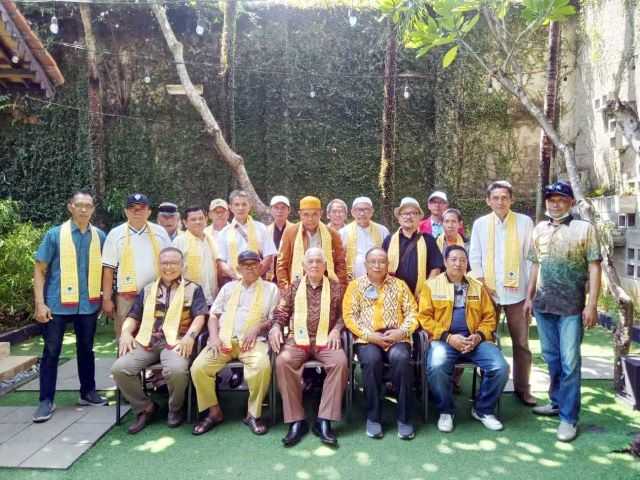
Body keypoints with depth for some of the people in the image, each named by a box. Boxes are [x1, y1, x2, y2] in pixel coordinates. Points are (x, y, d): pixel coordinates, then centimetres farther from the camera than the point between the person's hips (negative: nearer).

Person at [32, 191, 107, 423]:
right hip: (57, 304, -2)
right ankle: (46, 400, 17)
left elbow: (106, 268, 10)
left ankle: (87, 392, 29)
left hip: (88, 304, 2)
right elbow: (40, 269, -3)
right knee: (51, 351, 5)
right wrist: (40, 303, -10)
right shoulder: (54, 234, -3)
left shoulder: (99, 236, 3)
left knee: (86, 349, 14)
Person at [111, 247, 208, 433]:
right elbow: (133, 317, 21)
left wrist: (190, 336, -18)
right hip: (147, 341, 4)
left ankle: (176, 409, -1)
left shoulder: (193, 289, 12)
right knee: (119, 368, -21)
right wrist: (126, 333, -1)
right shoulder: (148, 290, 24)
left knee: (176, 370, -35)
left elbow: (200, 316, 0)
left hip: (176, 341, -4)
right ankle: (145, 407, 3)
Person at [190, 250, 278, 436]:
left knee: (263, 366, -34)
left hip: (253, 340, -3)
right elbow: (214, 314, 16)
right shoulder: (228, 287, 21)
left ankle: (253, 413, -12)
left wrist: (258, 327, -12)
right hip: (224, 339, 3)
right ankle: (214, 411, 0)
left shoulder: (270, 288, 13)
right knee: (198, 367, -21)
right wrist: (214, 336, -2)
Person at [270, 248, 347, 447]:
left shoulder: (335, 287, 14)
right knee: (283, 361, -31)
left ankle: (324, 420, -24)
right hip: (297, 340, 1)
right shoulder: (294, 287, 16)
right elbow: (281, 312, 14)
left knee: (340, 361, -32)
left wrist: (336, 330, -8)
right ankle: (296, 421, -22)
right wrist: (276, 327, -5)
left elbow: (342, 314, 10)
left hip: (325, 340, 0)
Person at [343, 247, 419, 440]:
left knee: (401, 359, -31)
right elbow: (349, 316, 1)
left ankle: (404, 417, -17)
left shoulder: (399, 285, 16)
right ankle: (373, 417, -15)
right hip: (367, 339, -1)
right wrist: (369, 335, -12)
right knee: (372, 360, -33)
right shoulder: (355, 285, 10)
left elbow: (412, 312, 10)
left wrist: (402, 331, -9)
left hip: (396, 338, 1)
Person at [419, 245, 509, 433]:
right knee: (436, 368, -33)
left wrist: (479, 336, -7)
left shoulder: (478, 287, 17)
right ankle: (446, 411, -4)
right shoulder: (432, 285, 6)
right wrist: (448, 337, -12)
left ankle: (483, 410, 7)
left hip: (474, 339, 3)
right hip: (444, 339, -3)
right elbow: (424, 317, -2)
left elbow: (489, 317, 13)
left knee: (500, 367, -20)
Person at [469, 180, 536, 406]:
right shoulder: (480, 224, 4)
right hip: (488, 292, 1)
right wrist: (482, 284, -4)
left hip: (516, 291, -1)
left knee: (521, 343, 7)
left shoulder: (524, 222, 1)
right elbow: (474, 256, 5)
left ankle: (522, 387, 20)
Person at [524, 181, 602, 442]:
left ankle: (569, 417, 6)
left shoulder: (585, 228, -4)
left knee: (569, 361, -3)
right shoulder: (539, 229, 9)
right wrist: (529, 297, 13)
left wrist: (592, 305, -12)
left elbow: (594, 268, -6)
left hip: (572, 306, -4)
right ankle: (557, 401, 31)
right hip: (543, 304, 5)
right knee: (551, 358, 15)